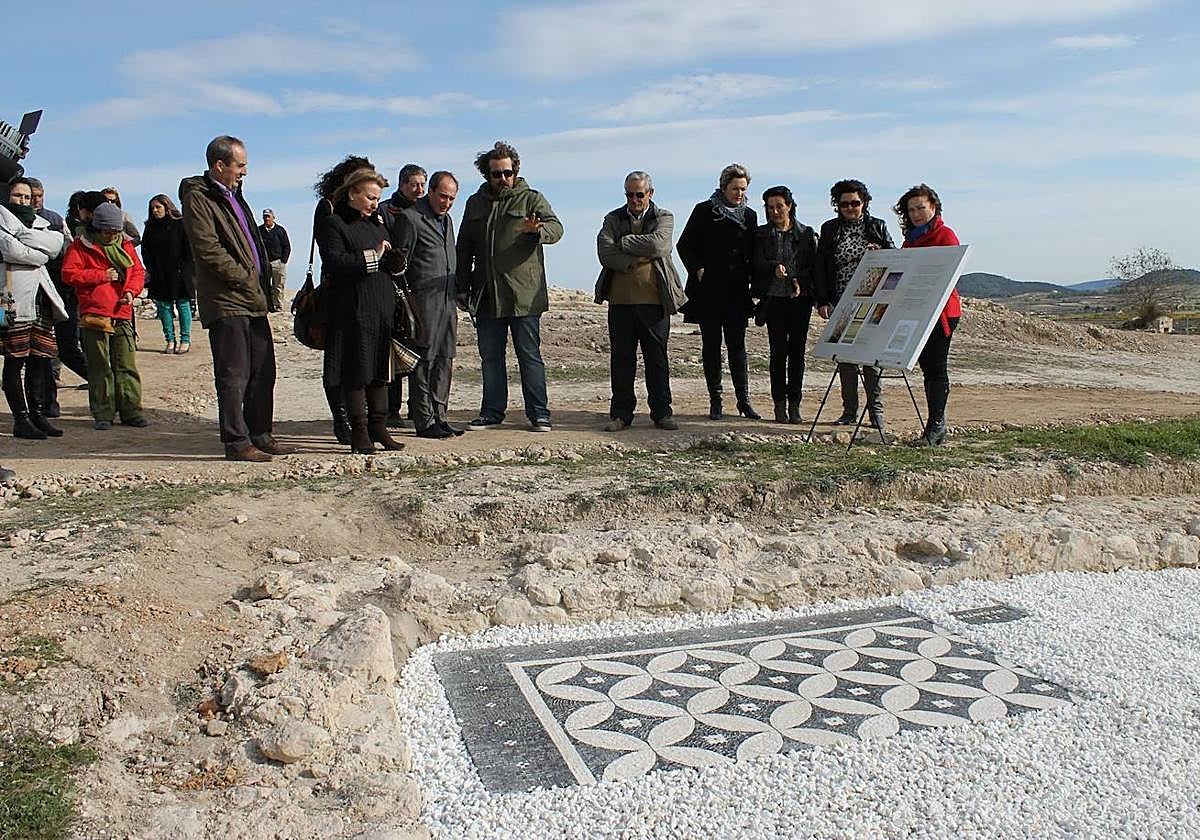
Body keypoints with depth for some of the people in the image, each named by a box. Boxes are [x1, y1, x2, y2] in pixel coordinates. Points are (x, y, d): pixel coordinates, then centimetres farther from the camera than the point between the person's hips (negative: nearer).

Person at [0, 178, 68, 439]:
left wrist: (23, 233, -7)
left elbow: (57, 243, 1)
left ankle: (36, 414, 13)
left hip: (40, 299, 6)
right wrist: (39, 255, -3)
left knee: (40, 358, 5)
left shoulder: (37, 221, 23)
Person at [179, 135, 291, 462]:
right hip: (225, 301, -9)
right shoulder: (197, 198, -7)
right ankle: (236, 442, 2)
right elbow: (209, 250, -15)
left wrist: (261, 284, 13)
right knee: (233, 375, -4)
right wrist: (246, 281, -13)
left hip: (252, 299, 9)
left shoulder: (233, 196, 21)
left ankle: (260, 435, 20)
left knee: (263, 371, 11)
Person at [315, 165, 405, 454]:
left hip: (382, 308, 7)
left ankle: (379, 428, 17)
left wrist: (395, 258, -3)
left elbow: (391, 264, 20)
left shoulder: (376, 222, 20)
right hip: (352, 310, -7)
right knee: (356, 372, -3)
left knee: (380, 370, 10)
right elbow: (334, 263, -17)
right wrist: (372, 256, -15)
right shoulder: (332, 224, -3)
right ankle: (359, 434, 2)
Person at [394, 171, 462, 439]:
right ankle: (424, 422, 0)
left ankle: (439, 416, 16)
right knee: (424, 360, -5)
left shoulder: (447, 220, 19)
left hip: (448, 300, 8)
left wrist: (457, 292, 17)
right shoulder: (410, 218, -6)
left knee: (445, 360, 9)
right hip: (423, 300, -8)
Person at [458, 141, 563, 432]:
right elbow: (464, 247, 20)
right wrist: (463, 286, 13)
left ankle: (539, 414, 5)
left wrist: (537, 229, -34)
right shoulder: (475, 203, 16)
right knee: (490, 356, 9)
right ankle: (492, 412, 18)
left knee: (530, 355, 0)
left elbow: (556, 227, -11)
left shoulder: (531, 198, 4)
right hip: (486, 296, 4)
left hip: (523, 295, -4)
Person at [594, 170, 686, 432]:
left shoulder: (664, 217, 8)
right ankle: (621, 414, 12)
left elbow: (657, 244, -13)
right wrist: (634, 262, -12)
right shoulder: (613, 219, 13)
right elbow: (605, 251, -4)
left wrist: (622, 242, -6)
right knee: (621, 359, 4)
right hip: (621, 300, 2)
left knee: (657, 358, 4)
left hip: (654, 301, -1)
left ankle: (662, 412, 14)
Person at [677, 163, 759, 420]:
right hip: (708, 290, -2)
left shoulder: (749, 215, 11)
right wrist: (698, 269, -7)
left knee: (737, 344, 0)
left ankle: (744, 400, 5)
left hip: (737, 292, 2)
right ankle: (715, 401, 8)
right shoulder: (704, 211, 0)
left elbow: (752, 254, 16)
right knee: (711, 345, 2)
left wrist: (750, 277, 1)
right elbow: (684, 245, 2)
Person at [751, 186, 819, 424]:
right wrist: (775, 267, -21)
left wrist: (801, 281, -9)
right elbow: (757, 262, -2)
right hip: (774, 298, 0)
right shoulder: (761, 234, 10)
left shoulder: (807, 234, 10)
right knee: (778, 351, -5)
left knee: (797, 350, 0)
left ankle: (794, 404, 6)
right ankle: (779, 404, 1)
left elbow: (814, 264, 8)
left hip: (801, 298, 1)